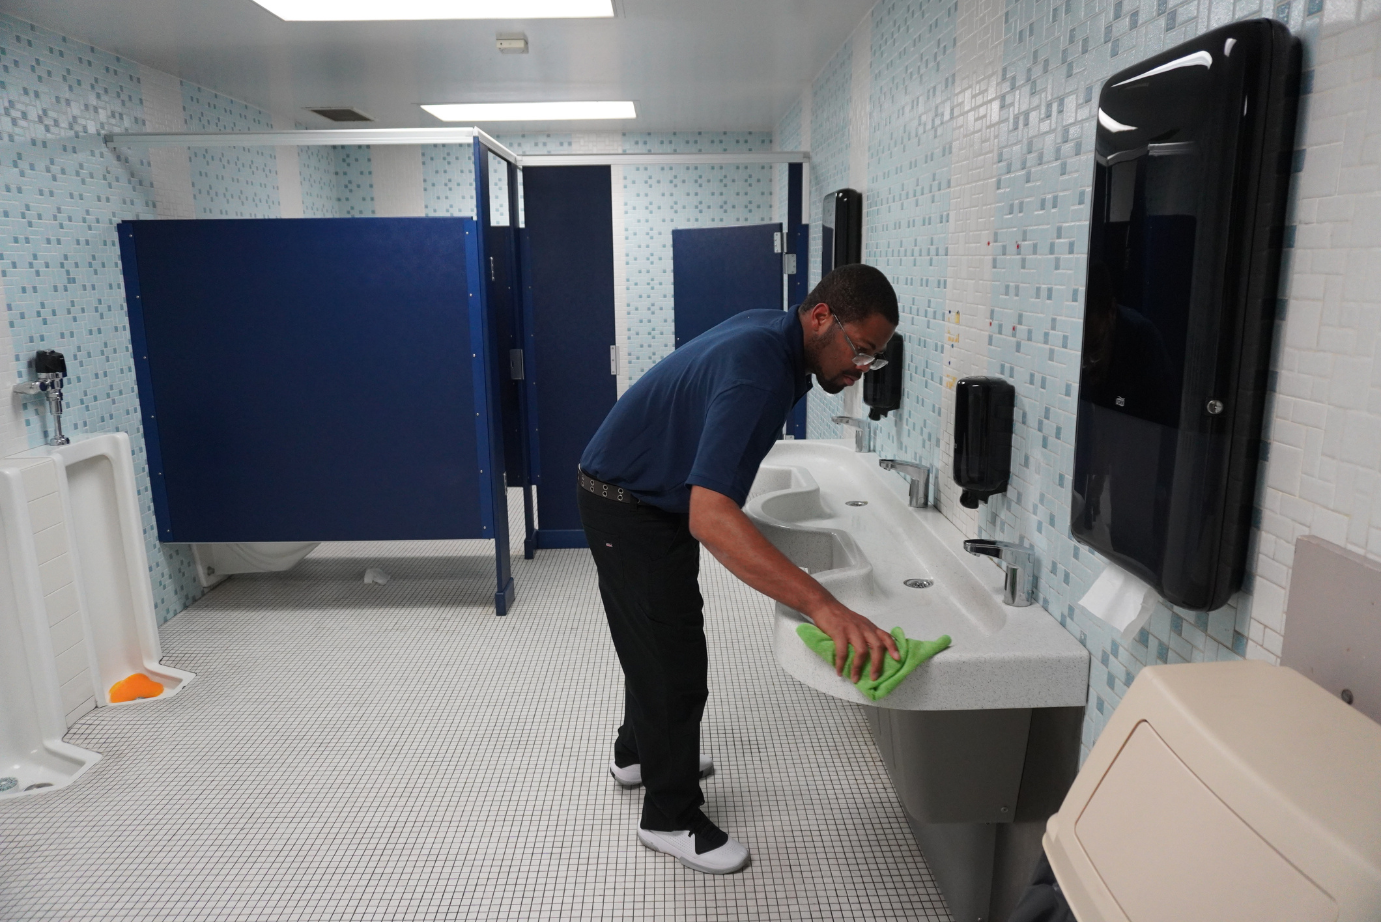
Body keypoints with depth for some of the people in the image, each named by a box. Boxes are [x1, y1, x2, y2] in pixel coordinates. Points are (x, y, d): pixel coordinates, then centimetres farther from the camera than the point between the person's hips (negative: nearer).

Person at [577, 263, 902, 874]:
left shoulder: (774, 335, -4)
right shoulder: (754, 371, -36)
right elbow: (709, 516, -48)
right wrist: (823, 605, -54)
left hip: (660, 497, 10)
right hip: (626, 509, -10)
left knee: (657, 639, 24)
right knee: (672, 659, -1)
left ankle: (639, 753, 46)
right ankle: (671, 819, 18)